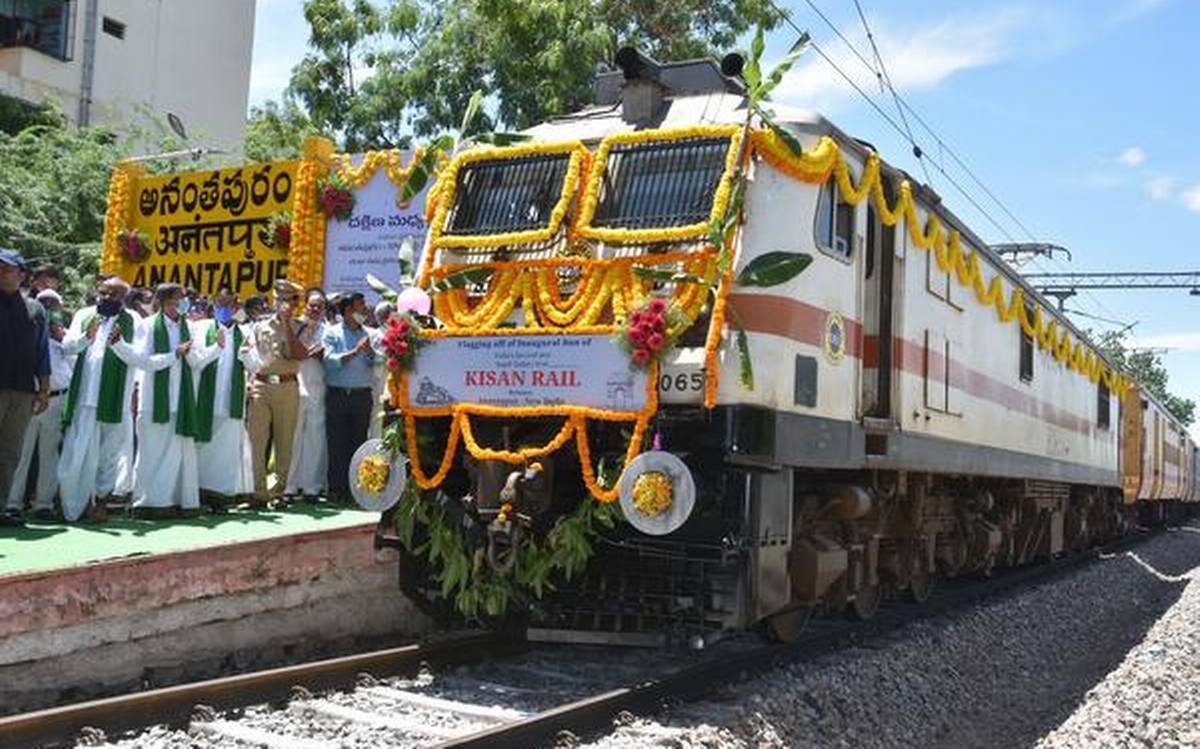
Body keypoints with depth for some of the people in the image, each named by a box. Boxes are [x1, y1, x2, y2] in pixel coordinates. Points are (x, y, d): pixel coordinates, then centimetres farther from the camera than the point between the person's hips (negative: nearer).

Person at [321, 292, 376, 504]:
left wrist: (370, 352, -16)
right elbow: (330, 361, -10)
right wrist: (355, 352, -15)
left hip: (362, 394, 3)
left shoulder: (369, 334, 12)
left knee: (358, 442, 4)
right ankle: (337, 490, 4)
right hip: (337, 393, -3)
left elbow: (378, 364, 3)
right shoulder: (332, 333, 3)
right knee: (337, 443, 0)